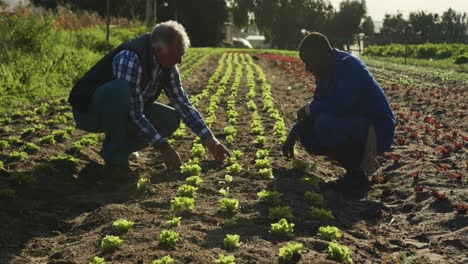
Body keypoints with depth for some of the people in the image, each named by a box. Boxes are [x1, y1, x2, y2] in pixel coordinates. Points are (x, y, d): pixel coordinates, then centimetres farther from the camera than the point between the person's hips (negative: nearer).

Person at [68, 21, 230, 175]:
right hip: (89, 110, -7)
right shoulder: (130, 59, -32)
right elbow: (135, 116, -32)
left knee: (171, 119, -10)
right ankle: (115, 159, -20)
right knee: (120, 89, -38)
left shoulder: (167, 64, -6)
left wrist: (209, 139, -7)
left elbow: (183, 104, 0)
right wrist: (163, 147, -27)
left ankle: (120, 146, 7)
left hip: (121, 113, 7)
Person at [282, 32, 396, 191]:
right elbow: (318, 106, 18)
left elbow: (340, 106, -34)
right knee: (307, 136, 2)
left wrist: (308, 109, -17)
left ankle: (357, 175, -13)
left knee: (325, 123, -31)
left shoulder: (349, 66, -19)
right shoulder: (325, 73, 9)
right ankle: (360, 162, 9)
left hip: (378, 132, -9)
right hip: (355, 126, 10)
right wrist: (293, 134, 9)